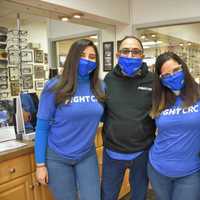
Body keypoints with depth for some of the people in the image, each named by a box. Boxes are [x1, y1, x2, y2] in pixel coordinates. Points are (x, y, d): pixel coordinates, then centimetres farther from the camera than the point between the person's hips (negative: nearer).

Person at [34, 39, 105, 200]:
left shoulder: (100, 87, -5)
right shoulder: (55, 87, -15)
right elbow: (42, 127, -10)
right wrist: (40, 164, -8)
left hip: (87, 155, 3)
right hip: (57, 157, -2)